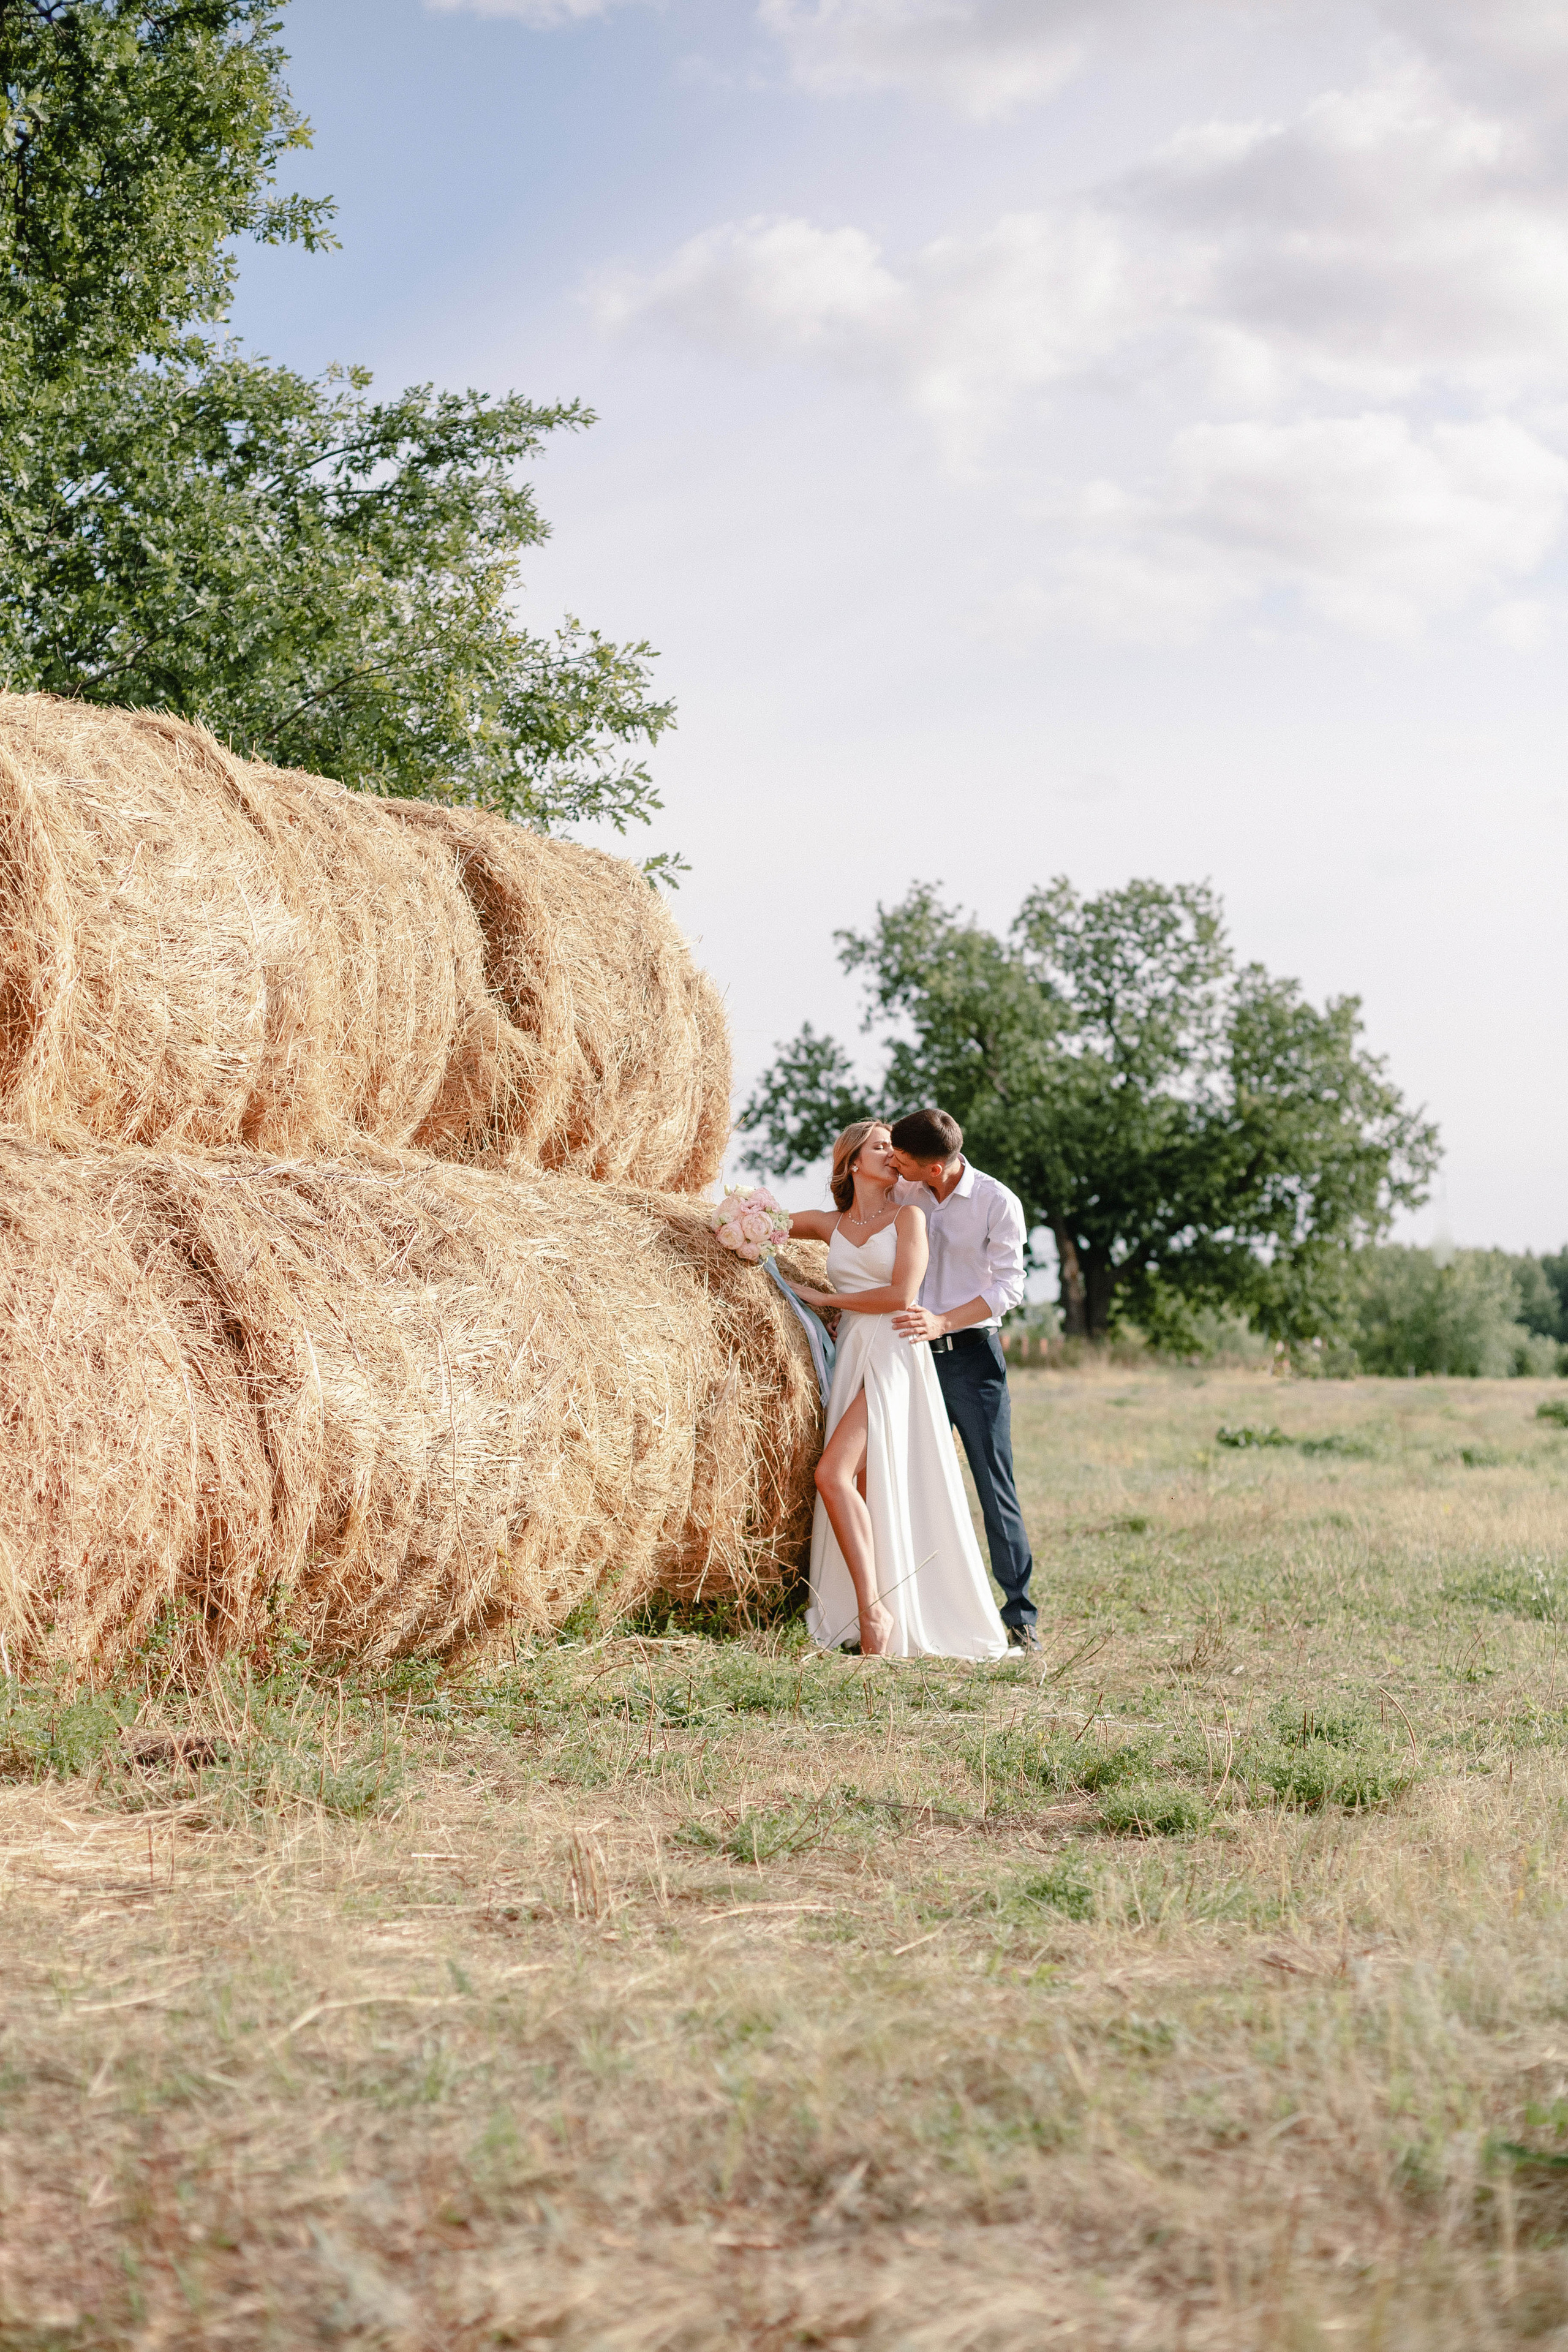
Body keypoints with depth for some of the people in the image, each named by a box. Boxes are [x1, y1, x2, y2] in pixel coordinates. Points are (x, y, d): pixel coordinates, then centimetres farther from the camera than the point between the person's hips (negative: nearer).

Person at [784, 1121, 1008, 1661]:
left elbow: (902, 1296, -7)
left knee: (833, 1473, -21)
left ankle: (874, 1608, -20)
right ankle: (873, 1611, -3)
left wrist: (825, 1298, -1)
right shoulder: (830, 1225, 17)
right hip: (852, 1353, 5)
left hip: (894, 1355, -5)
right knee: (864, 1486, -3)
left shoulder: (908, 1216, 4)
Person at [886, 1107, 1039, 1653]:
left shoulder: (997, 1203, -7)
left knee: (995, 1484, -6)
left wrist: (943, 1321, -23)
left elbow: (1009, 1285, -12)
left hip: (972, 1355, -4)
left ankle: (1020, 1614, -2)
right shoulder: (902, 1196, 5)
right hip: (915, 1356, 4)